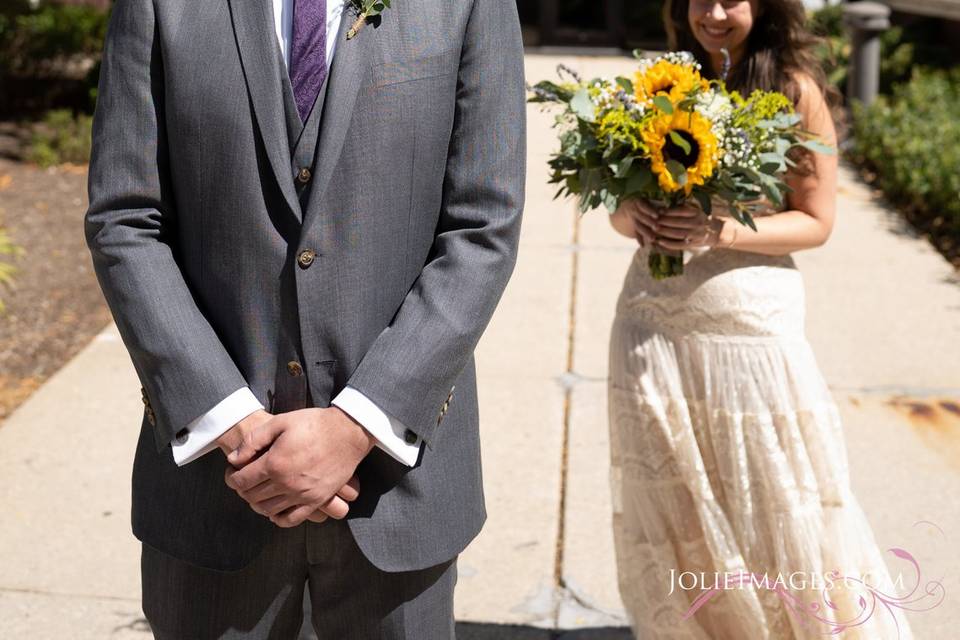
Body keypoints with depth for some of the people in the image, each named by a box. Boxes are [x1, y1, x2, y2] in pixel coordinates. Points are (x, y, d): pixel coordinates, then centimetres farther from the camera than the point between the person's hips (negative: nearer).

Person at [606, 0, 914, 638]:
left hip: (752, 318, -4)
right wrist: (633, 215, -13)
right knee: (668, 504, 12)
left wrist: (723, 231, -20)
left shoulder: (797, 90, -4)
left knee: (774, 499, 5)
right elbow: (620, 203, 11)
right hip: (655, 315, 4)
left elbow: (816, 221, -4)